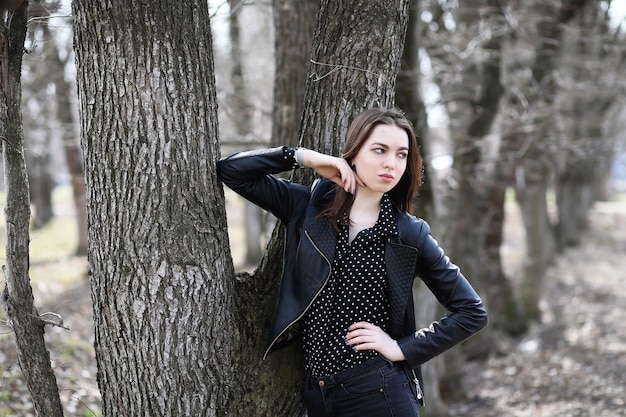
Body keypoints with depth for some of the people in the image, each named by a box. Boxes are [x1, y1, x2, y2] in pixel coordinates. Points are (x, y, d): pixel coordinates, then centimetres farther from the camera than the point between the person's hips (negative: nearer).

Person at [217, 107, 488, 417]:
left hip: (379, 392, -3)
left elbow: (472, 312, 1)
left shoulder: (410, 234, -4)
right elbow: (231, 170, 0)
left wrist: (403, 348, -6)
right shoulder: (309, 207, 2)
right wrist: (303, 157, -8)